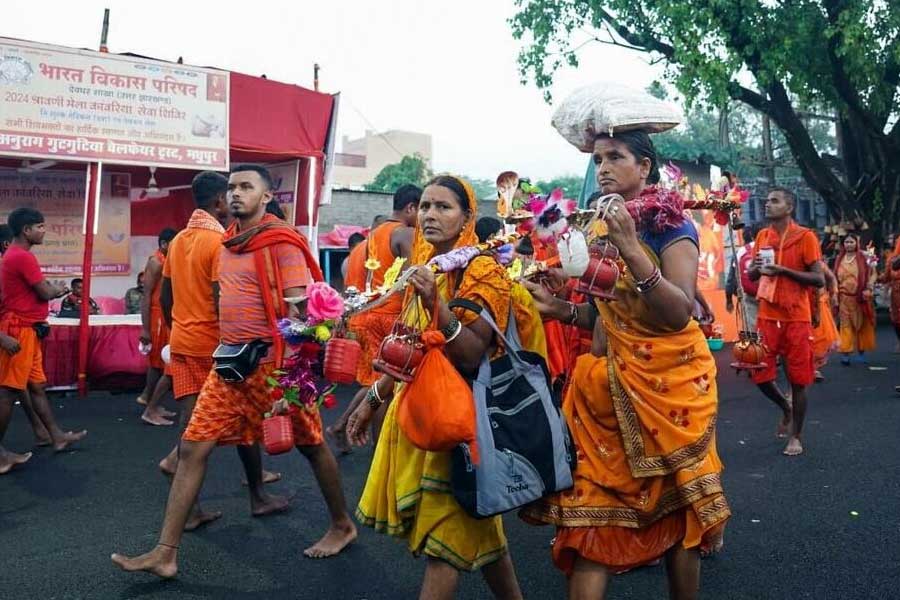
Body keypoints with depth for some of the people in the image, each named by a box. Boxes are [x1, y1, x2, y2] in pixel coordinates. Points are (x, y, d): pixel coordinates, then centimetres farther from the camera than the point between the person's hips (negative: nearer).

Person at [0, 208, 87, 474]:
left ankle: (57, 436, 23)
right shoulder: (22, 256, -15)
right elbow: (45, 293, -12)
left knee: (37, 386, 14)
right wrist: (59, 289, 7)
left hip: (26, 329, 10)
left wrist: (53, 288, 2)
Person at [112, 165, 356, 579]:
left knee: (310, 444, 8)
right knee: (192, 448, 2)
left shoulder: (281, 241, -10)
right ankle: (166, 553, 11)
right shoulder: (227, 242, 12)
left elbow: (298, 312, -16)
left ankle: (342, 526, 28)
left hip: (271, 363, -7)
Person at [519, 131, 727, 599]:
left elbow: (679, 313, -22)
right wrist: (560, 309, -1)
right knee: (591, 507, 1)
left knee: (674, 506, 9)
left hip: (669, 382, -5)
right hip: (612, 384, 5)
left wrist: (632, 250, -30)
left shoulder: (670, 225, -8)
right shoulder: (600, 228, 10)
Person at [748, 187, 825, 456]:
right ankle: (786, 407, 34)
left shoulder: (805, 236, -7)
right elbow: (752, 275, 15)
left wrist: (784, 270, -20)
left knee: (798, 379, 3)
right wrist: (756, 267, -8)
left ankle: (796, 437, 18)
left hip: (796, 318, -4)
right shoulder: (762, 236, 8)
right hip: (767, 316, 4)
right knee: (759, 374, 4)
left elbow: (819, 279, -10)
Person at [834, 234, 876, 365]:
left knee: (862, 324, 8)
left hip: (860, 297, -1)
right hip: (845, 297, 1)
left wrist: (869, 289, -13)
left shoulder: (863, 257, -1)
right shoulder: (839, 259, 7)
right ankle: (846, 353, -6)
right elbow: (835, 278, 9)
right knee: (846, 325, -3)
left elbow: (872, 273, -3)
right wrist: (835, 295, 5)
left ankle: (861, 351, 20)